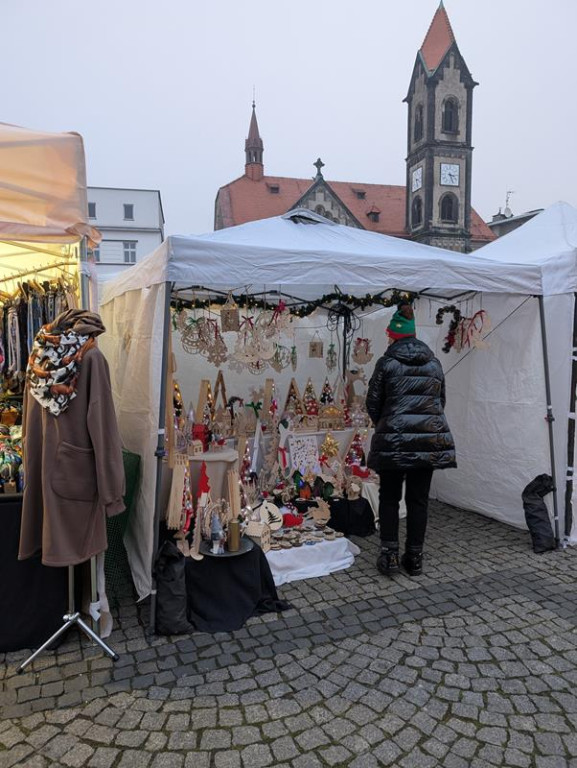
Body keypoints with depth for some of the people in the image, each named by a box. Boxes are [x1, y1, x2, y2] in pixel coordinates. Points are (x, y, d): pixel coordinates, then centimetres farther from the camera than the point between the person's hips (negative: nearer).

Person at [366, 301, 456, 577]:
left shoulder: (387, 362, -4)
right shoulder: (434, 363, 9)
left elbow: (373, 402, 0)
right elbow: (441, 400, 15)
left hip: (394, 440, -3)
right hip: (431, 440, 4)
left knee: (389, 497, 12)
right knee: (418, 499, 12)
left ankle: (389, 555, 10)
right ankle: (414, 557, 18)